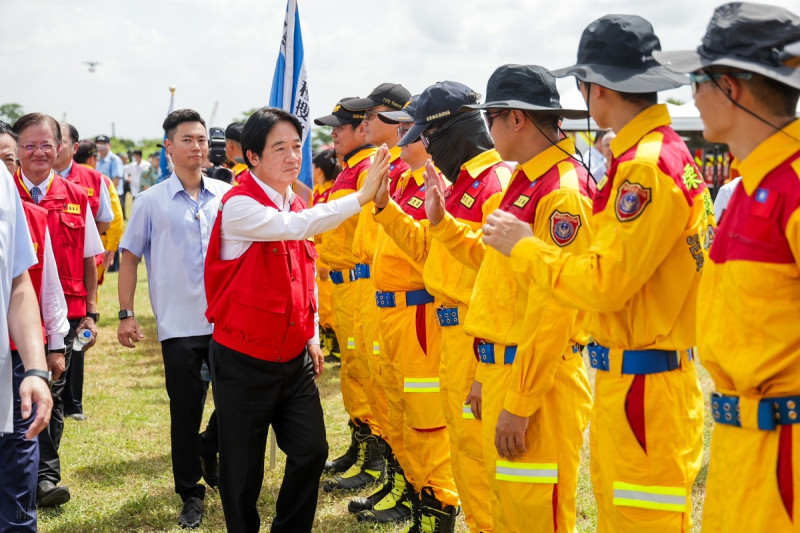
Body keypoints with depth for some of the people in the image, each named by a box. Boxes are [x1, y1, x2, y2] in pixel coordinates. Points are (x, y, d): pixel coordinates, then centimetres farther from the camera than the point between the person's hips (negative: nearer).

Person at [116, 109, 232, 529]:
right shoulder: (151, 202, 0)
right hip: (179, 325, -1)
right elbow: (129, 257, 5)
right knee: (185, 412, 4)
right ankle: (191, 495, 17)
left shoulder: (228, 196, 4)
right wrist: (126, 314, -1)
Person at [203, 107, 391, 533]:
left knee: (311, 451, 5)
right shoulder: (239, 206, -17)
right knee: (243, 469, 6)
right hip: (244, 362, -6)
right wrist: (361, 197, -37)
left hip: (294, 358, 6)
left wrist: (312, 335, 15)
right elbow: (295, 227, -34)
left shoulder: (294, 205, 6)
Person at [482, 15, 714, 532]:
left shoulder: (648, 165, -19)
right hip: (625, 374, 10)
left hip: (643, 386, -10)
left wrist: (523, 245, -8)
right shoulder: (666, 151, 11)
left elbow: (604, 283, -20)